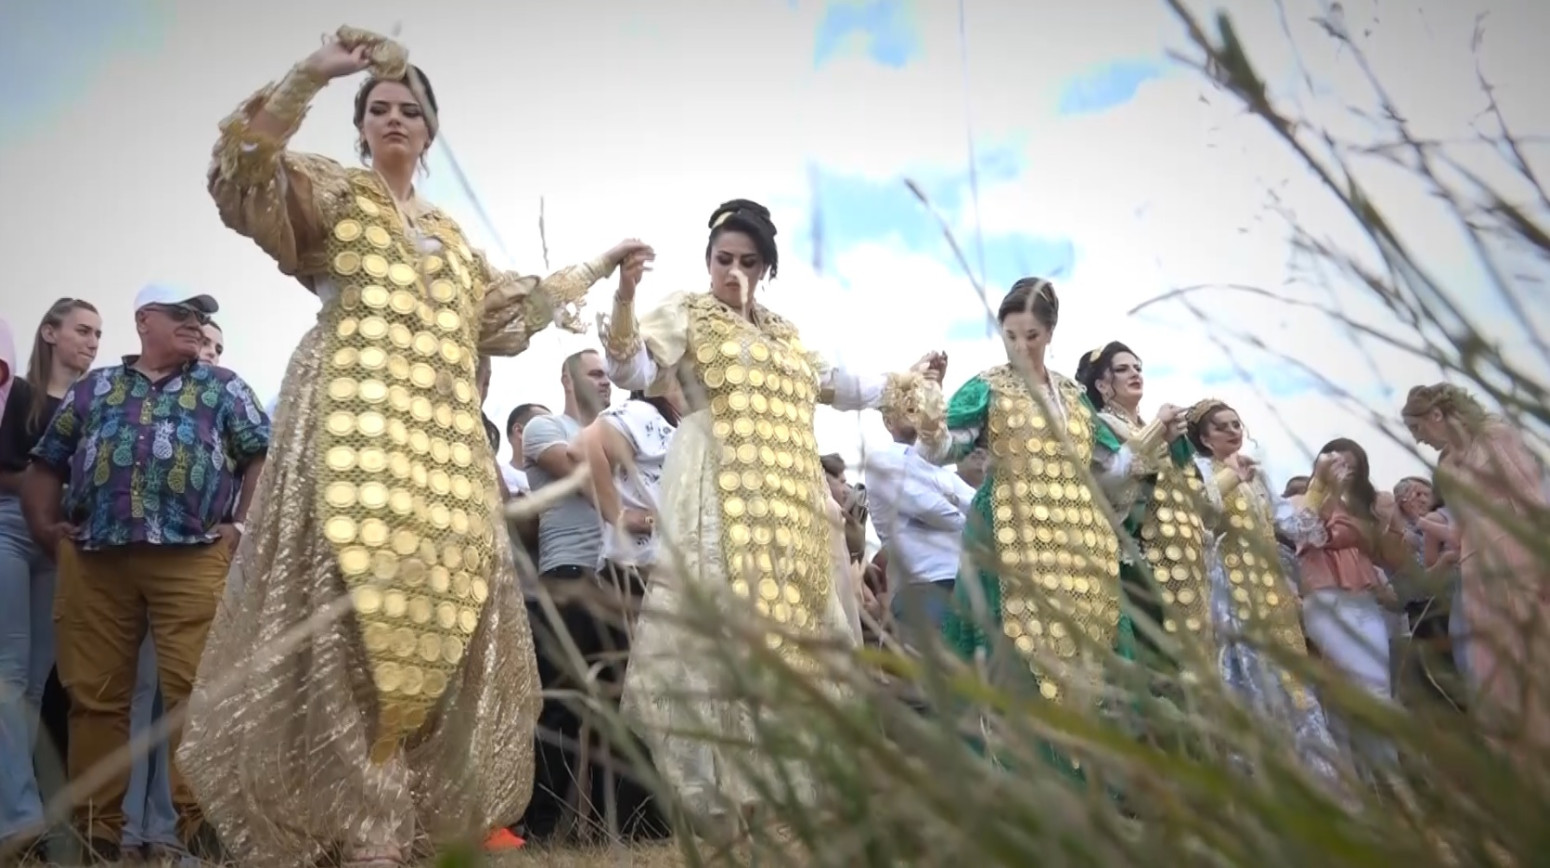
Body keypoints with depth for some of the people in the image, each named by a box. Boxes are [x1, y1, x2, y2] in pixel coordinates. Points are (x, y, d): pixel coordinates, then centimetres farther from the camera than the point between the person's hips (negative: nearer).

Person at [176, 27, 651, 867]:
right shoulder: (332, 193, 11)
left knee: (436, 609, -1)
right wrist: (313, 71, -14)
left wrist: (596, 268, 40)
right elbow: (245, 170, -7)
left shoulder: (449, 235, 28)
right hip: (357, 429, -6)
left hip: (443, 445, 6)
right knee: (353, 611, -16)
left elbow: (510, 311, 35)